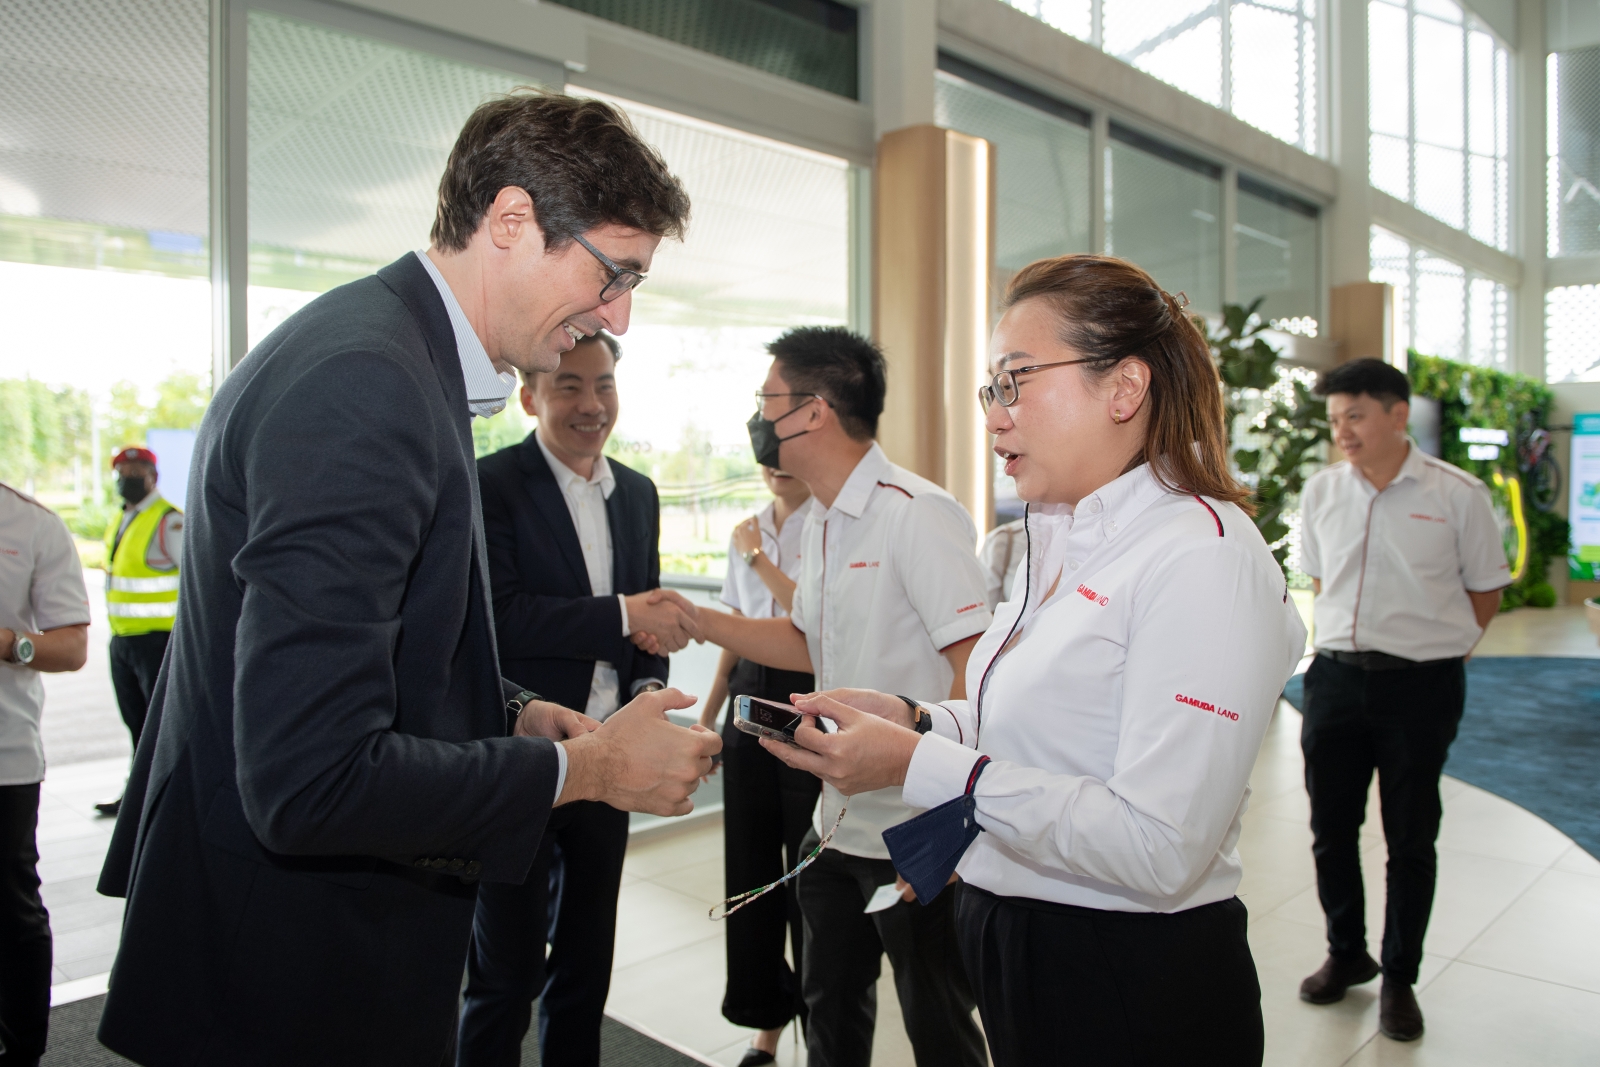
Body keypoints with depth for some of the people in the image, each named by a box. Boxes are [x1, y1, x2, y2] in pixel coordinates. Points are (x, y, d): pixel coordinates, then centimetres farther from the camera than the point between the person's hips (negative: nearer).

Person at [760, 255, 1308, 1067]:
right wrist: (916, 721, -3)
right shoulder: (1063, 542, 7)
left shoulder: (1204, 557, -21)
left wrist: (921, 765, -28)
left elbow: (1158, 848, -28)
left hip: (1135, 995, -8)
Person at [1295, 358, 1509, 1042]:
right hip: (1335, 677, 3)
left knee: (1410, 838, 9)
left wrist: (1439, 648, 3)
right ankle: (1345, 954, 34)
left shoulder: (1456, 494, -7)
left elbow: (1485, 588, 3)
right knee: (1331, 828, 13)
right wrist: (1345, 643, 9)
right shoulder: (1321, 492, 3)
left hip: (1421, 684, -3)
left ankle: (1399, 979, 26)